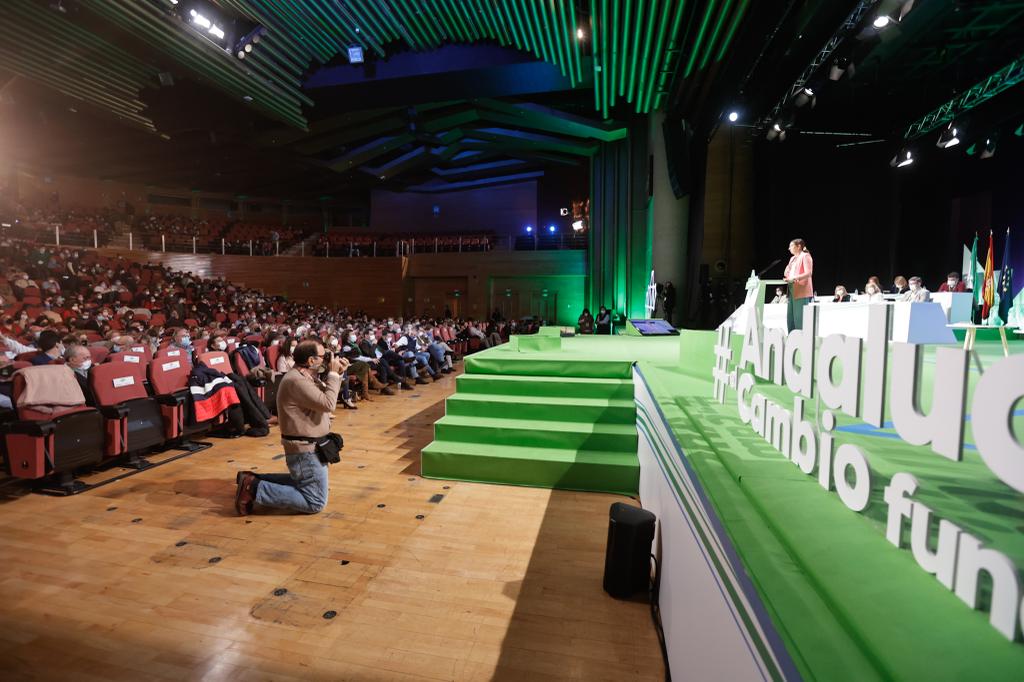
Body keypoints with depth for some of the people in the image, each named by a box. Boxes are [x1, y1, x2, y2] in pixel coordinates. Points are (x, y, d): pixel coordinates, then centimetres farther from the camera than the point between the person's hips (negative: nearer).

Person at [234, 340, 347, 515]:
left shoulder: (305, 376, 8)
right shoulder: (296, 380, -24)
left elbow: (324, 397, 15)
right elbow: (328, 404, -28)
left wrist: (337, 374, 2)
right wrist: (333, 374, -19)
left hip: (307, 446, 11)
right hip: (306, 450, -11)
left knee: (302, 481, 30)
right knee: (315, 503, -6)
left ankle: (253, 480, 21)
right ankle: (254, 490, -7)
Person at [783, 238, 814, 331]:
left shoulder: (805, 256, -3)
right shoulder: (792, 258, 21)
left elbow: (809, 273, -14)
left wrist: (795, 278, -25)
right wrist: (786, 278, 2)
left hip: (801, 292, -8)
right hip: (792, 291, 8)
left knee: (800, 318, -9)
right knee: (790, 318, 4)